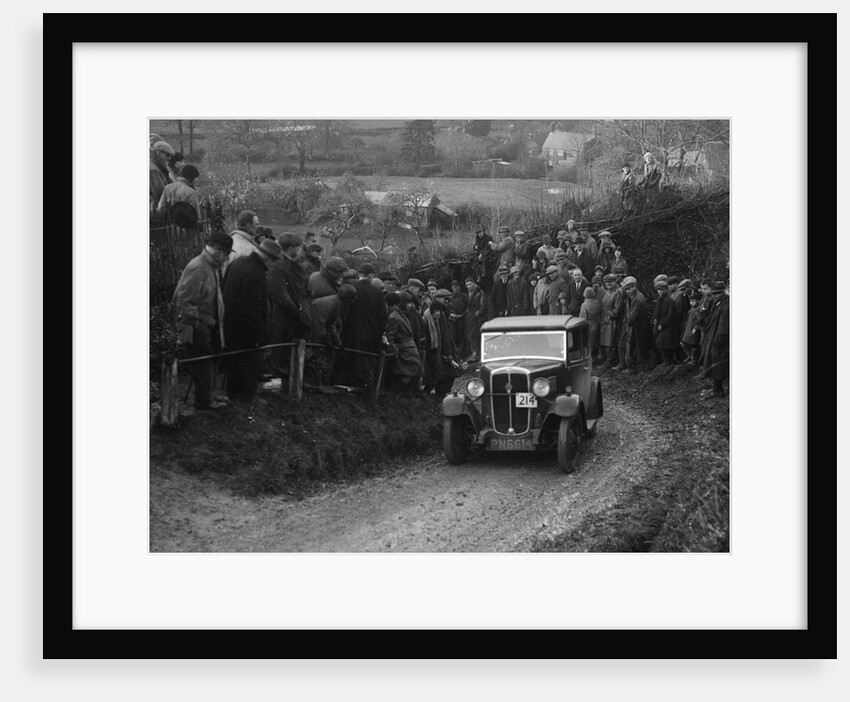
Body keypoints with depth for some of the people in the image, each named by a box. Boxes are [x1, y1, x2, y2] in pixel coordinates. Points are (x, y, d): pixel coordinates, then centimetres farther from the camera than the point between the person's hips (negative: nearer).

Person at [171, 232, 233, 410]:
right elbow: (185, 300, -23)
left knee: (209, 361, 17)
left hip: (209, 325, 10)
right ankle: (204, 400, 7)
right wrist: (194, 322, -21)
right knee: (202, 363, -2)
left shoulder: (214, 267, 11)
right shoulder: (197, 268, -21)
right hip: (197, 327, -10)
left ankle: (206, 395, 29)